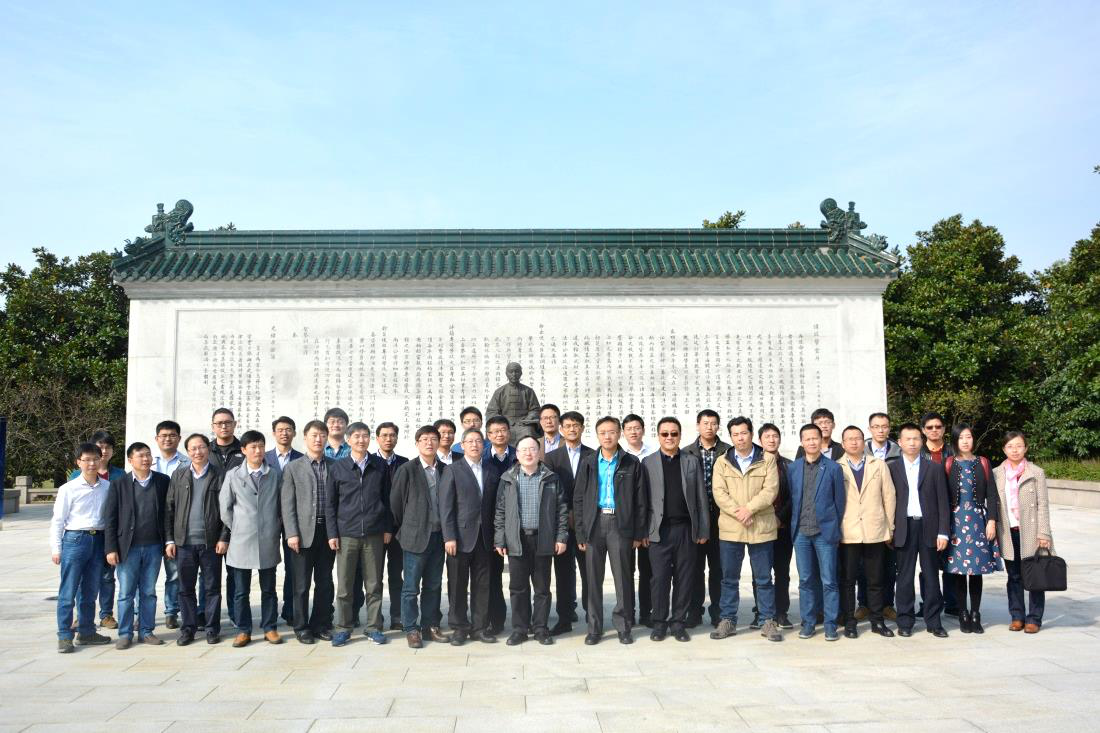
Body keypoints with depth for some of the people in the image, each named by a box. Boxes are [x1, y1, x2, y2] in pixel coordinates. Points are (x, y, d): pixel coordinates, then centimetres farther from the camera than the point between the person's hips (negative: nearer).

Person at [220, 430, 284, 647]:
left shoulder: (276, 475, 3)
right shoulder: (232, 475, 1)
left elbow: (282, 505, 7)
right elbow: (225, 507, 5)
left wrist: (276, 529, 3)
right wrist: (236, 530, 3)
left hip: (268, 542, 1)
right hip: (241, 542, 0)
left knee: (269, 589, 9)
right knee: (241, 591, 6)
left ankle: (270, 628, 18)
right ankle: (243, 630, 16)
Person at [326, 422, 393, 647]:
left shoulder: (380, 466, 5)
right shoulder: (337, 468, 3)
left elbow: (387, 499, 9)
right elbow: (330, 503, 5)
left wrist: (388, 528, 5)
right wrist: (332, 533, -1)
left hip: (374, 534, 1)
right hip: (346, 534, -1)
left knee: (374, 584, 6)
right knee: (344, 585, 4)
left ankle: (373, 627, 16)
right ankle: (343, 628, 16)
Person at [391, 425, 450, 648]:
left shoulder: (445, 470, 7)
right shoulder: (407, 470, -5)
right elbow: (395, 502, -2)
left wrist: (446, 531, 8)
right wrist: (405, 528, 5)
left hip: (438, 536, 4)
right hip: (416, 536, -4)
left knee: (433, 586, 11)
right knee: (411, 587, 2)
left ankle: (431, 626, 21)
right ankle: (411, 629, 11)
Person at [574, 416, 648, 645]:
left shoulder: (632, 463, 4)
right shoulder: (587, 463, 8)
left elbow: (640, 500, 3)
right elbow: (578, 499, 7)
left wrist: (639, 533, -2)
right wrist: (580, 532, 0)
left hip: (621, 524, -1)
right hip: (594, 524, 2)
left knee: (623, 578, 2)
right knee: (593, 579, 5)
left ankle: (623, 626, 13)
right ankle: (594, 628, 14)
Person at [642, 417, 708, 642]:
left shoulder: (692, 462, 10)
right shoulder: (648, 463, 5)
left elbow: (701, 498, 8)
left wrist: (703, 530, 3)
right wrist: (643, 531, -5)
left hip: (686, 529, 2)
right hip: (659, 531, -2)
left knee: (684, 578, 5)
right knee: (659, 578, -1)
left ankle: (678, 622, 16)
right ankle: (659, 623, 12)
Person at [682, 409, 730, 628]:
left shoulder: (727, 452, 3)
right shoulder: (687, 453, 4)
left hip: (720, 517, 0)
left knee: (718, 566, 5)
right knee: (696, 566, 6)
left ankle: (717, 610, 15)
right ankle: (695, 610, 14)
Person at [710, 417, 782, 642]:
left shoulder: (767, 460, 3)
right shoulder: (722, 462, 7)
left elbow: (770, 490, -6)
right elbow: (719, 493, -2)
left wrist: (749, 509, -16)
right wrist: (738, 513, -14)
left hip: (761, 528, -1)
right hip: (730, 528, 1)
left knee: (764, 579, 6)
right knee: (729, 578, 8)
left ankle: (769, 622, 15)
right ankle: (728, 620, 17)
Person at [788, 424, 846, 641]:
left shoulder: (833, 468, 0)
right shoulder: (794, 468, 7)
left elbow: (839, 501, 3)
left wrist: (835, 529, 3)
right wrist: (794, 524, 7)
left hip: (825, 532, -2)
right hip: (801, 532, 3)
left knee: (829, 581, 0)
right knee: (805, 580, 8)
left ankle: (831, 624, 9)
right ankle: (808, 622, 16)